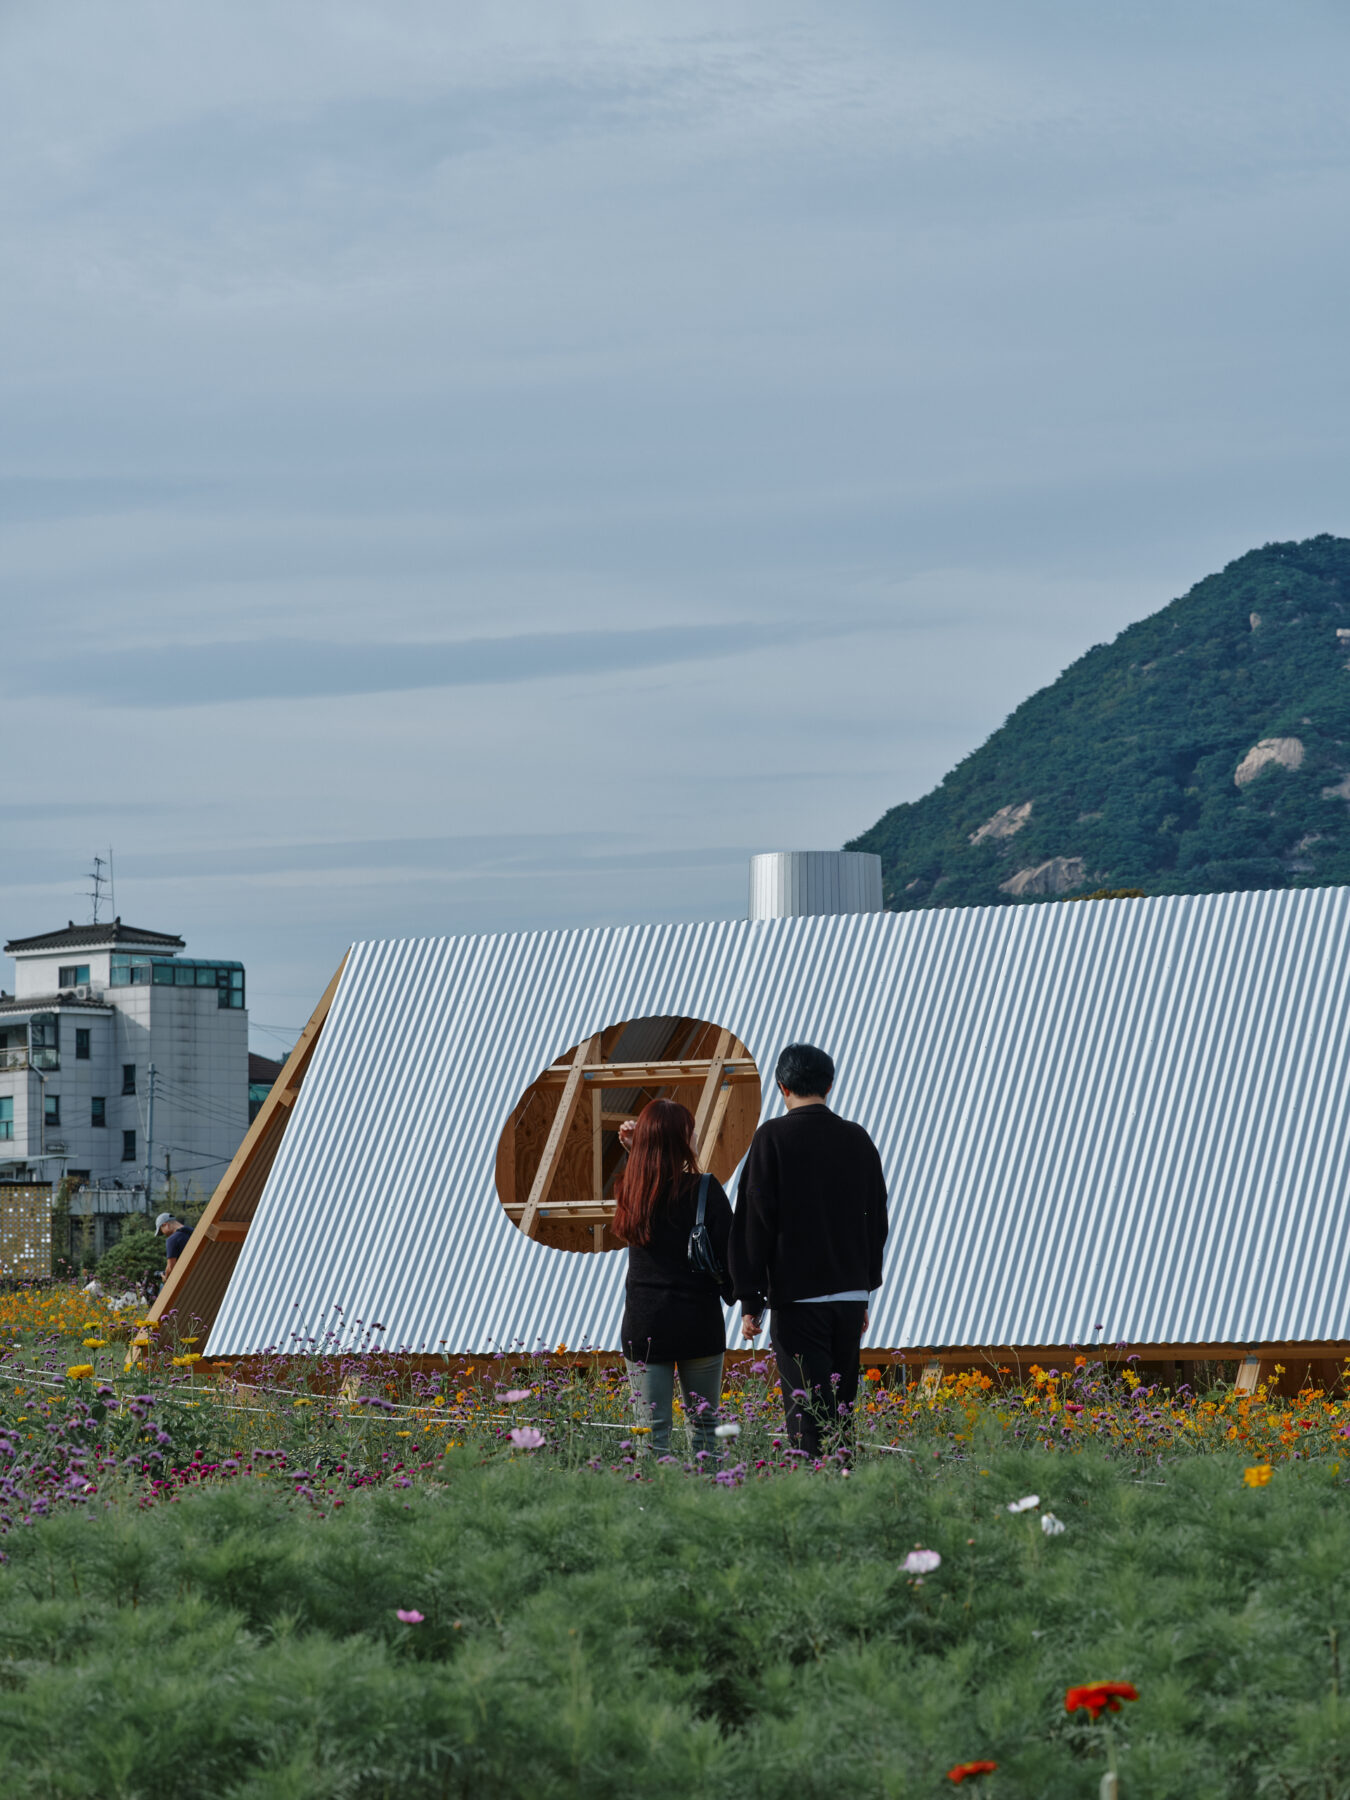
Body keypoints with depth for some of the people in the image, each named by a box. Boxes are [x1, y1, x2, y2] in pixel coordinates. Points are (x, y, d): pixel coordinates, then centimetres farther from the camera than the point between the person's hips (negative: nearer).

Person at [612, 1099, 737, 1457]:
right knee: (703, 1426, 11)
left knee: (652, 1431, 3)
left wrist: (635, 1150, 17)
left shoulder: (631, 1189, 0)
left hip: (643, 1325, 2)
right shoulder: (704, 1189, -10)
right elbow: (728, 1254, -8)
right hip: (698, 1322, -2)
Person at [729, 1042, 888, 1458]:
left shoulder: (773, 1137, -5)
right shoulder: (857, 1139, 9)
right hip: (850, 1295, 5)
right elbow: (876, 1221, 15)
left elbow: (754, 1220, -7)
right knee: (841, 1413, 12)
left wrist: (750, 1300, -3)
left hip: (797, 1298, -5)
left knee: (808, 1413, -8)